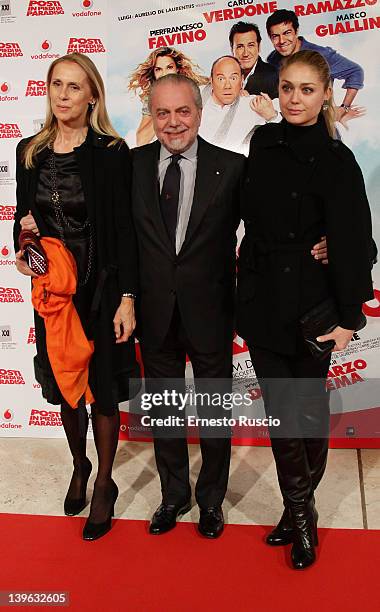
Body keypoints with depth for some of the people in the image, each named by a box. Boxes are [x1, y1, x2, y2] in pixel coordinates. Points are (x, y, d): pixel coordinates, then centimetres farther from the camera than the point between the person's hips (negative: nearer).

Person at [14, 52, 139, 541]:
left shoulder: (111, 153, -8)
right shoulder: (30, 151, 5)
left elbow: (124, 229, -10)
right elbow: (24, 218, 14)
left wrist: (127, 298, -14)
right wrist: (22, 243, -9)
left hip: (99, 287, -4)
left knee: (103, 390, 7)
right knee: (63, 387, 17)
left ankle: (104, 484, 28)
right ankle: (79, 465, 43)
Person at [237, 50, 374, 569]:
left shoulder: (335, 160, -10)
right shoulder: (262, 142, 5)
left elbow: (352, 243, -12)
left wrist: (348, 317, -13)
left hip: (308, 303, -4)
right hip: (260, 297, 4)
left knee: (306, 408, 9)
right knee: (279, 409, 8)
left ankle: (299, 504, 31)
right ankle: (301, 512, 25)